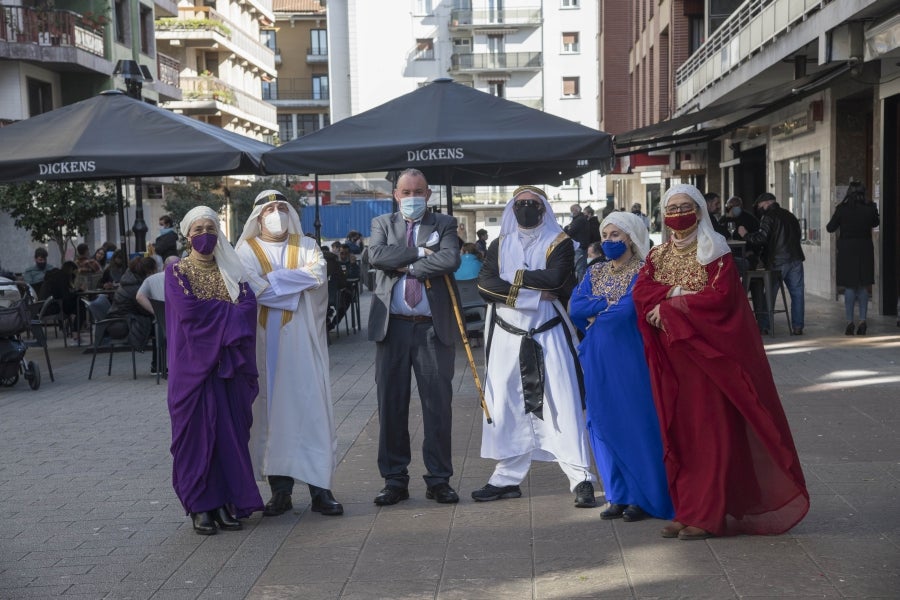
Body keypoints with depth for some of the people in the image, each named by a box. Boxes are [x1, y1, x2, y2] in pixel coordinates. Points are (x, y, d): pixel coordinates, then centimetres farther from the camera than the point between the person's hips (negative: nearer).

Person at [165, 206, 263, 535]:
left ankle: (227, 502, 9)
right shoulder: (176, 272, 3)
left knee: (231, 430, 1)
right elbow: (187, 310, -14)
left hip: (228, 364, 3)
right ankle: (200, 506, 6)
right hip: (193, 363, -3)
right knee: (196, 431, -2)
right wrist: (228, 311, -7)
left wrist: (209, 312, -15)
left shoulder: (231, 269, 11)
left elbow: (249, 305, -4)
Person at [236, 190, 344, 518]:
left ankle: (320, 487, 2)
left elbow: (318, 275, -8)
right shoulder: (247, 250, 5)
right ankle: (280, 488, 8)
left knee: (311, 408, -2)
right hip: (266, 343, -1)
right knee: (271, 409, 1)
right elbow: (253, 290, -11)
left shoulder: (307, 246, 11)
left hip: (302, 341, 1)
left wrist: (272, 279, -11)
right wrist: (297, 283, -8)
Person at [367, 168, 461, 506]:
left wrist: (408, 266, -9)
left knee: (438, 404, 2)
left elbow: (451, 259, -11)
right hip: (392, 327, 1)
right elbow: (376, 256, -8)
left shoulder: (444, 224, 9)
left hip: (434, 328, -1)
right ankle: (395, 480, 14)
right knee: (391, 405, 5)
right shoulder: (382, 224, 12)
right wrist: (420, 252, -9)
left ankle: (439, 479, 12)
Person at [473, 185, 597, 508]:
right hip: (507, 336, 3)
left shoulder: (560, 243, 1)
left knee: (562, 404, -5)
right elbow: (485, 285, -6)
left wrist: (513, 278, -8)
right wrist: (532, 291, -14)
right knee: (506, 406, 7)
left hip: (549, 336, -3)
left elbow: (555, 278, -18)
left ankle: (581, 478, -2)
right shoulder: (499, 245, 10)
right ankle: (508, 477, 17)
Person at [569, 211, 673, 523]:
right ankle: (619, 496, 16)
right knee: (604, 423, 7)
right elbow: (575, 308, 0)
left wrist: (593, 314, -6)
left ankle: (642, 497, 9)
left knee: (636, 423, -1)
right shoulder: (594, 272, 12)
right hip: (597, 360, 6)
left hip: (628, 358, -6)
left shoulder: (641, 272, -6)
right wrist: (608, 302, -11)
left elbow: (626, 310, -19)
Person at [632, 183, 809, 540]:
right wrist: (675, 292, -17)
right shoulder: (658, 255, 13)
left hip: (707, 354, -5)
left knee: (712, 431, -5)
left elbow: (721, 296, -14)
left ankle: (707, 514, -3)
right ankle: (686, 509, 11)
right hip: (672, 357, 5)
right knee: (678, 431, 5)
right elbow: (640, 292, -1)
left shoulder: (714, 252, -1)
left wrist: (670, 307, -14)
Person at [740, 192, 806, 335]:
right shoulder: (789, 215, 15)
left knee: (769, 295, 2)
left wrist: (746, 235, -2)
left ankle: (763, 326, 5)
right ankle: (797, 327, 2)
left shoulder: (769, 217, -6)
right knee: (797, 293, 5)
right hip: (795, 258, 5)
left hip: (777, 262, -5)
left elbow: (761, 239, -15)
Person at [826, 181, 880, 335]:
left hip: (847, 250, -2)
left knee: (849, 288, 4)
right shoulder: (870, 208, -4)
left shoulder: (842, 209, -10)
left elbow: (830, 228, 0)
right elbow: (875, 223, 16)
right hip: (865, 250, 2)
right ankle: (862, 320, 6)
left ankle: (850, 322, 1)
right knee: (863, 287, 11)